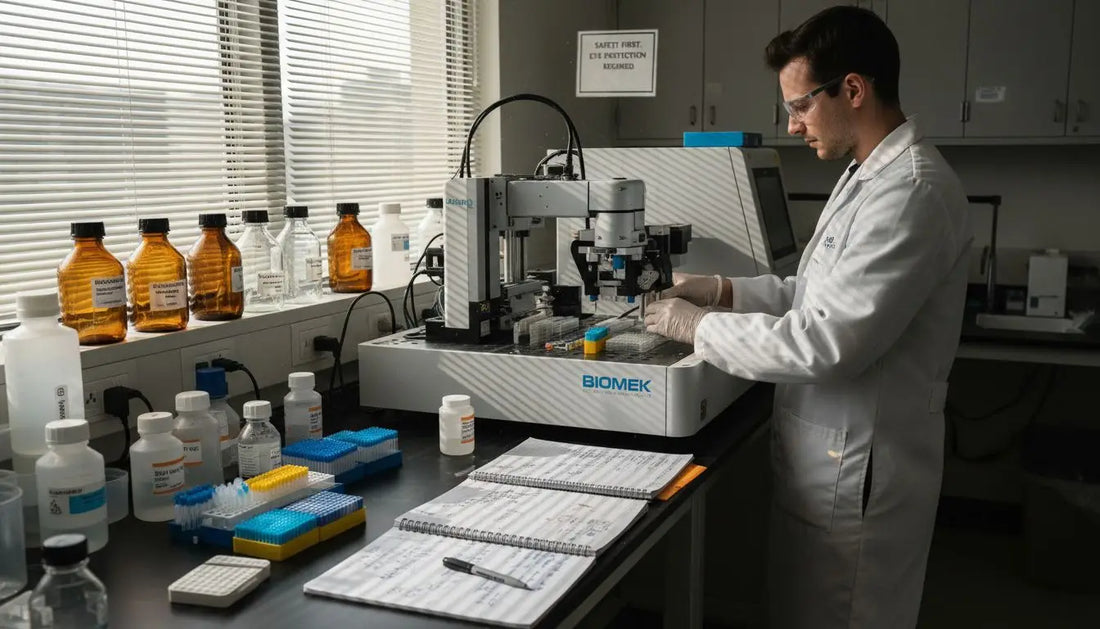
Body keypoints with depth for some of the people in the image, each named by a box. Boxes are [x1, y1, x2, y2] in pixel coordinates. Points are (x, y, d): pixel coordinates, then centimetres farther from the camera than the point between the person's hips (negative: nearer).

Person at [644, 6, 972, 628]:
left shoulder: (913, 191, -24)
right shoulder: (868, 175, 9)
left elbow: (827, 343, -28)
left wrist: (699, 326, -16)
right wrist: (724, 291, 5)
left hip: (856, 472, -9)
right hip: (825, 456, 9)